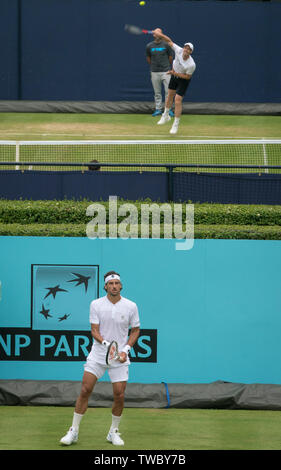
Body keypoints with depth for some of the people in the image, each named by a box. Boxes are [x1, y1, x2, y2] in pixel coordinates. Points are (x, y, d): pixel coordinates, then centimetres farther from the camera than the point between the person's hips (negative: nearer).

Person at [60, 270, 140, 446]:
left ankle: (113, 432, 17)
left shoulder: (131, 306, -2)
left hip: (120, 358, 0)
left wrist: (126, 349, -6)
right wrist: (106, 343, -24)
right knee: (85, 390, -6)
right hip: (98, 354, 0)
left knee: (119, 396, -3)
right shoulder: (96, 305, -3)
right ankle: (74, 431, 4)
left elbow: (135, 330, 8)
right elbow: (94, 330, -5)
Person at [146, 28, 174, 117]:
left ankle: (169, 109, 4)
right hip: (154, 73, 2)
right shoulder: (149, 46, 2)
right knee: (157, 92, 6)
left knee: (168, 91, -4)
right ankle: (158, 109, 13)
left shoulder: (166, 45, -3)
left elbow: (171, 56, 7)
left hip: (165, 71, -2)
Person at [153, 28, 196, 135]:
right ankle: (166, 116, 41)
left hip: (183, 79, -5)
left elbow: (187, 76, -22)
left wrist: (175, 73, -29)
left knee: (178, 100, -11)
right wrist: (160, 35, -24)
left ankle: (176, 125, 1)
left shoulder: (191, 65, -35)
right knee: (170, 95, 19)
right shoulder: (179, 50, -27)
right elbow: (169, 41, -14)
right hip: (174, 75, 5)